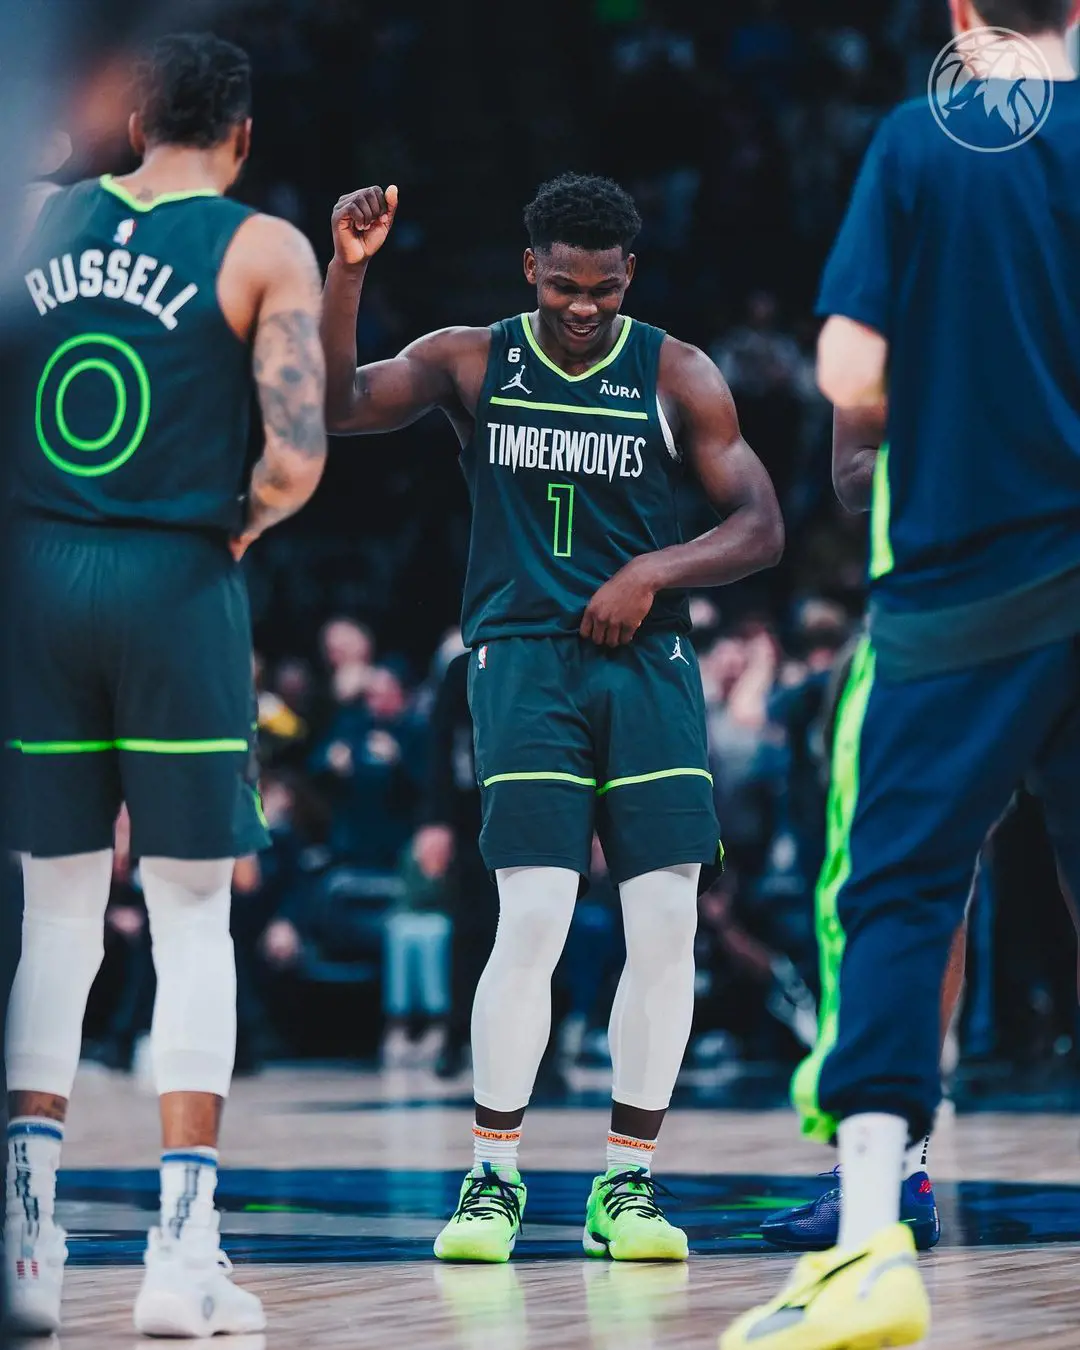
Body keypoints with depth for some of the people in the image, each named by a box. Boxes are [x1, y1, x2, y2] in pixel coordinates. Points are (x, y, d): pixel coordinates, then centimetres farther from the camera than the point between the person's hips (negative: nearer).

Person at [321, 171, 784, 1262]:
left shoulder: (677, 376, 4)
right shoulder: (472, 362, 4)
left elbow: (761, 528, 4)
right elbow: (333, 406, -9)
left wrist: (651, 571, -12)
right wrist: (347, 270, -20)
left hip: (647, 661, 2)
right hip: (525, 659, -2)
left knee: (667, 925, -4)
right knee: (533, 920, -14)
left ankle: (626, 1185, 7)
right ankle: (493, 1181, -2)